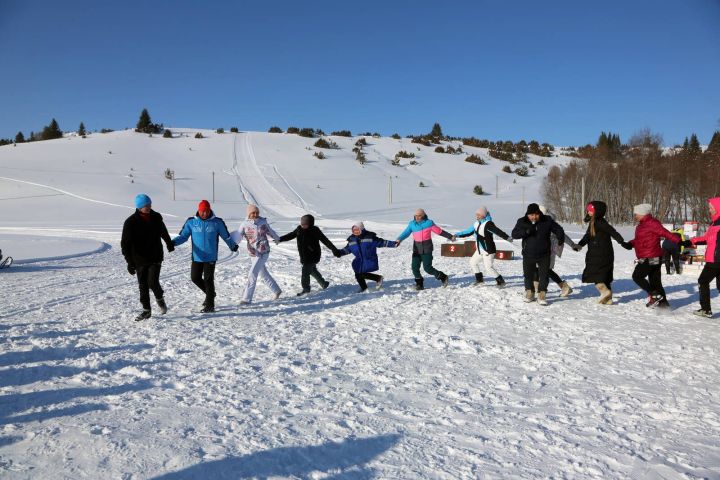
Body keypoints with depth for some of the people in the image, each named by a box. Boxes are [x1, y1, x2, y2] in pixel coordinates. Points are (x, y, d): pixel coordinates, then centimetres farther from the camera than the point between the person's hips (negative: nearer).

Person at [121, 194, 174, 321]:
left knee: (153, 282, -12)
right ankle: (146, 310, 21)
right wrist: (129, 262, -17)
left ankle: (159, 298, 18)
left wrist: (169, 243, 37)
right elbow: (125, 244, -11)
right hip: (140, 260, 0)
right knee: (143, 285, 7)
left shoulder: (156, 217, -1)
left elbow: (163, 231, 21)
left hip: (155, 257, 1)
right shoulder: (130, 222, -11)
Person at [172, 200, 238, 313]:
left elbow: (226, 236, 6)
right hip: (197, 257, 3)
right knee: (195, 278, 6)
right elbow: (183, 236, 4)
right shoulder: (191, 222, 1)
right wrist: (174, 242, -12)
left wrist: (233, 246, -1)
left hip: (210, 257, -3)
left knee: (208, 280, -3)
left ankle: (209, 305, 5)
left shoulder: (217, 222, -3)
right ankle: (210, 293, 32)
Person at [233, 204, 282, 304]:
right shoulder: (244, 224, -4)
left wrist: (277, 238, 32)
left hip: (263, 252, -3)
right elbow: (237, 235, -17)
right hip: (253, 254, 3)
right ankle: (277, 291, 36)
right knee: (263, 274, 16)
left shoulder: (263, 222, -4)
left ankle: (247, 299, -8)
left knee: (252, 274, -12)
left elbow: (270, 231, 15)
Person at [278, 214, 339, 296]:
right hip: (304, 256, 7)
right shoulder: (299, 229, -1)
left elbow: (325, 241, -15)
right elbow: (290, 235, 15)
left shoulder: (314, 231, -17)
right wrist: (280, 239, 12)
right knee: (312, 270, 20)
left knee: (305, 272, -10)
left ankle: (306, 288, 9)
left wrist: (335, 250, -16)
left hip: (312, 256, -7)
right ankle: (323, 283, 38)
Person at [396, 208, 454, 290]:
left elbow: (439, 231, 5)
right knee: (415, 267, -1)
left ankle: (443, 277, 14)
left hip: (427, 249, -4)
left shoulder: (429, 223, -4)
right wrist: (399, 239, -23)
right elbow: (406, 233, -5)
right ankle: (419, 284, 19)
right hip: (416, 249, 4)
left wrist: (450, 237, 10)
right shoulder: (412, 224, 4)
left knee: (427, 268, -7)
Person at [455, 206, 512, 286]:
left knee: (488, 267, -8)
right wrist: (457, 234, 10)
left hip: (488, 250, -9)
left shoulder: (488, 224, -22)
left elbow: (498, 231, -34)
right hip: (480, 250, 9)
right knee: (473, 262, 19)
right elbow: (468, 231, 15)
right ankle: (479, 279, 33)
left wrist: (507, 238, -46)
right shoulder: (477, 224, 5)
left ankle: (501, 281, 8)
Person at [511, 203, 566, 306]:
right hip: (528, 255, 1)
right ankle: (529, 293, 30)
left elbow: (558, 229, 7)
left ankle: (542, 295, 4)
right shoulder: (522, 222, -4)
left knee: (544, 275, -4)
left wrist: (560, 238, -4)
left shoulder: (547, 221, -4)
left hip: (544, 255, -1)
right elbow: (514, 234, -9)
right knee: (528, 275, 12)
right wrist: (525, 231, -24)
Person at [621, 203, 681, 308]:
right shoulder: (641, 225, 15)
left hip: (650, 259, -10)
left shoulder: (651, 223, -14)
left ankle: (654, 295, -5)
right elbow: (638, 239, 20)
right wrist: (629, 244, 2)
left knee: (637, 276, -3)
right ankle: (662, 301, 17)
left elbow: (665, 233, -21)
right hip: (654, 258, 10)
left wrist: (678, 241, -29)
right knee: (655, 280, 13)